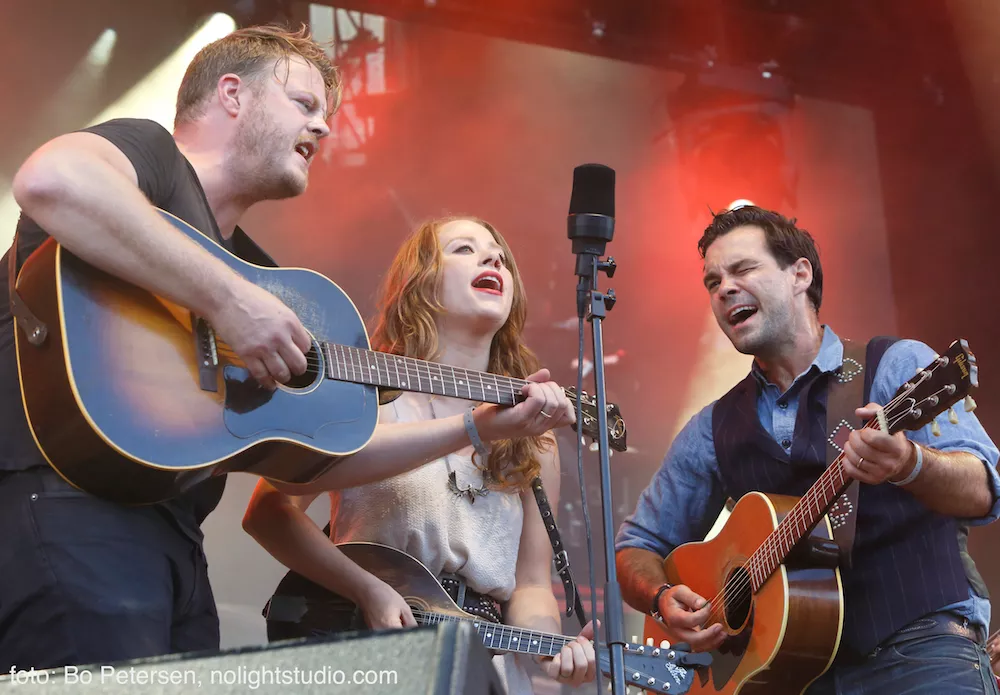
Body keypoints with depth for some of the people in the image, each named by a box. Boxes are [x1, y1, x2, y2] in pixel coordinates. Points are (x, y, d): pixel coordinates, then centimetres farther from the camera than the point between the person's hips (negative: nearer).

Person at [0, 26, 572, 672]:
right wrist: (227, 297, -21)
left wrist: (478, 426, 20)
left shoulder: (255, 269, 24)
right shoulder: (148, 151, 2)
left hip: (174, 542, 9)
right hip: (66, 506, -9)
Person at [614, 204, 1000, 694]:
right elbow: (638, 546, 19)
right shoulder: (713, 431, 13)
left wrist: (907, 463, -33)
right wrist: (663, 600, -3)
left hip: (919, 649, -4)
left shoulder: (898, 367, 2)